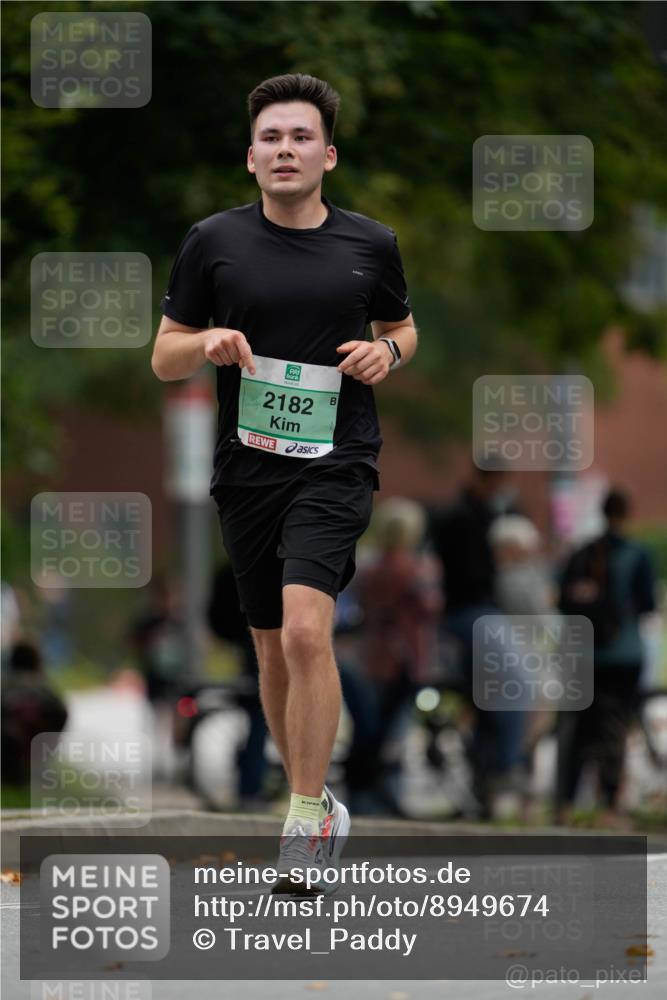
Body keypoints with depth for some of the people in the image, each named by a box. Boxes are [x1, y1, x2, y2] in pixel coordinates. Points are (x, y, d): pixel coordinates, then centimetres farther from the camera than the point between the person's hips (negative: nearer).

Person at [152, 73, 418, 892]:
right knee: (273, 649, 11)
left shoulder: (371, 244, 3)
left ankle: (306, 823, -16)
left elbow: (401, 327, 21)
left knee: (306, 630, -21)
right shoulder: (213, 242, 2)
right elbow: (164, 356, 7)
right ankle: (311, 798, 30)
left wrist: (387, 351, -2)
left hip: (335, 463, -2)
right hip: (247, 469, 2)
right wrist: (209, 344, -15)